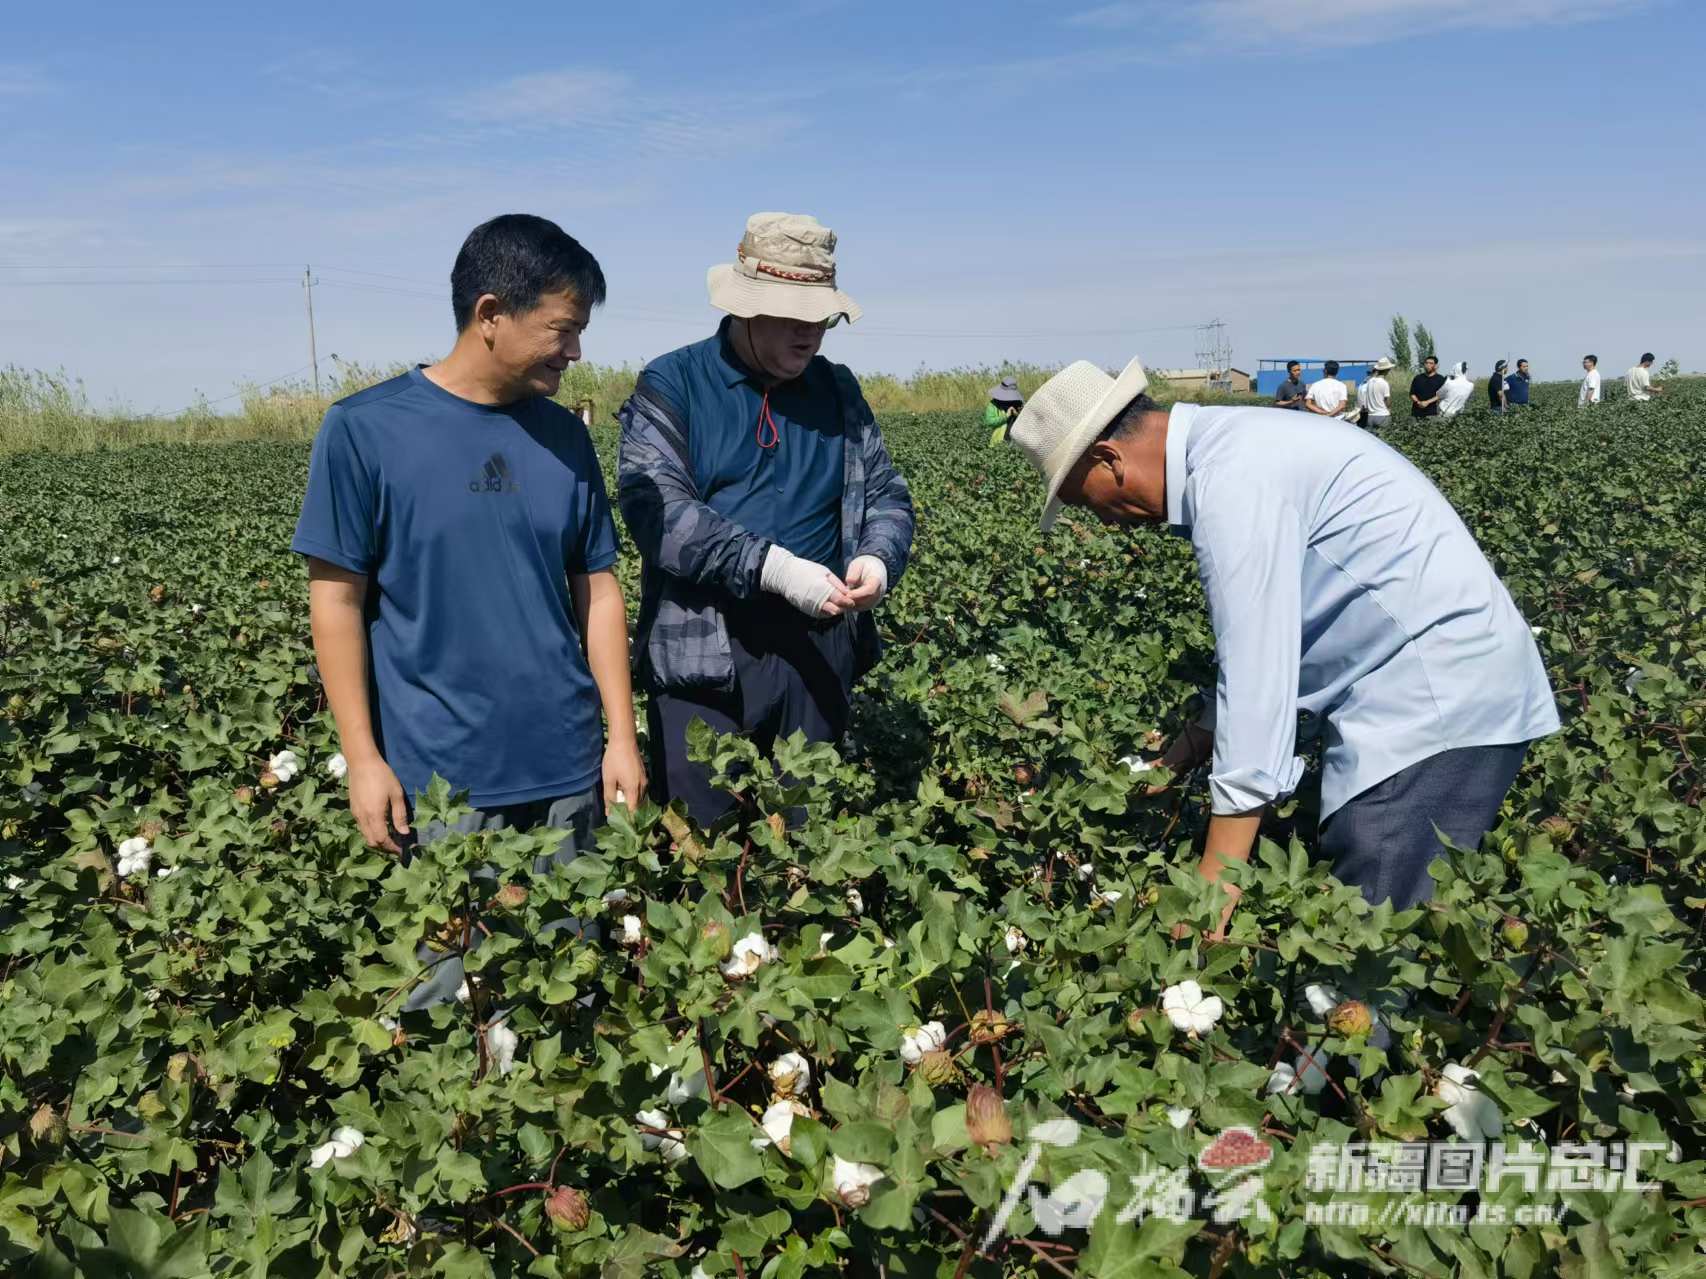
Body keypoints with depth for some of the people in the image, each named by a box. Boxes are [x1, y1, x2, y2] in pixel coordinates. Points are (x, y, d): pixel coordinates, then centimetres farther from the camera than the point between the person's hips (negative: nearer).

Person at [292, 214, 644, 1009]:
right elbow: (336, 599, -4)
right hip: (439, 777, -3)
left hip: (567, 769, 4)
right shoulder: (365, 429, -7)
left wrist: (621, 735, 5)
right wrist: (363, 759, -6)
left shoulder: (564, 435, 6)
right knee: (450, 991, 5)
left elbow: (597, 591, 9)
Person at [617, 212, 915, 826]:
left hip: (821, 651, 4)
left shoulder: (838, 390, 12)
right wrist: (772, 566, -24)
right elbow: (654, 509, -15)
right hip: (703, 654, -4)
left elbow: (886, 494, 14)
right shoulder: (670, 385, -2)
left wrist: (879, 557, -10)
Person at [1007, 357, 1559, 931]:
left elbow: (1256, 677, -24)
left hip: (1435, 703, -10)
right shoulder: (1226, 446, 11)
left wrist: (1214, 886, -21)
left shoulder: (1230, 483, -20)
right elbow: (1254, 644, 19)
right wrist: (1179, 757, 20)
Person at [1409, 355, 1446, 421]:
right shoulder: (1417, 378, 15)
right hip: (1417, 412, 3)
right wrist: (1418, 402, -8)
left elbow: (1440, 395, -3)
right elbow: (1412, 394, 12)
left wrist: (1427, 402, -15)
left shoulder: (1440, 379, 7)